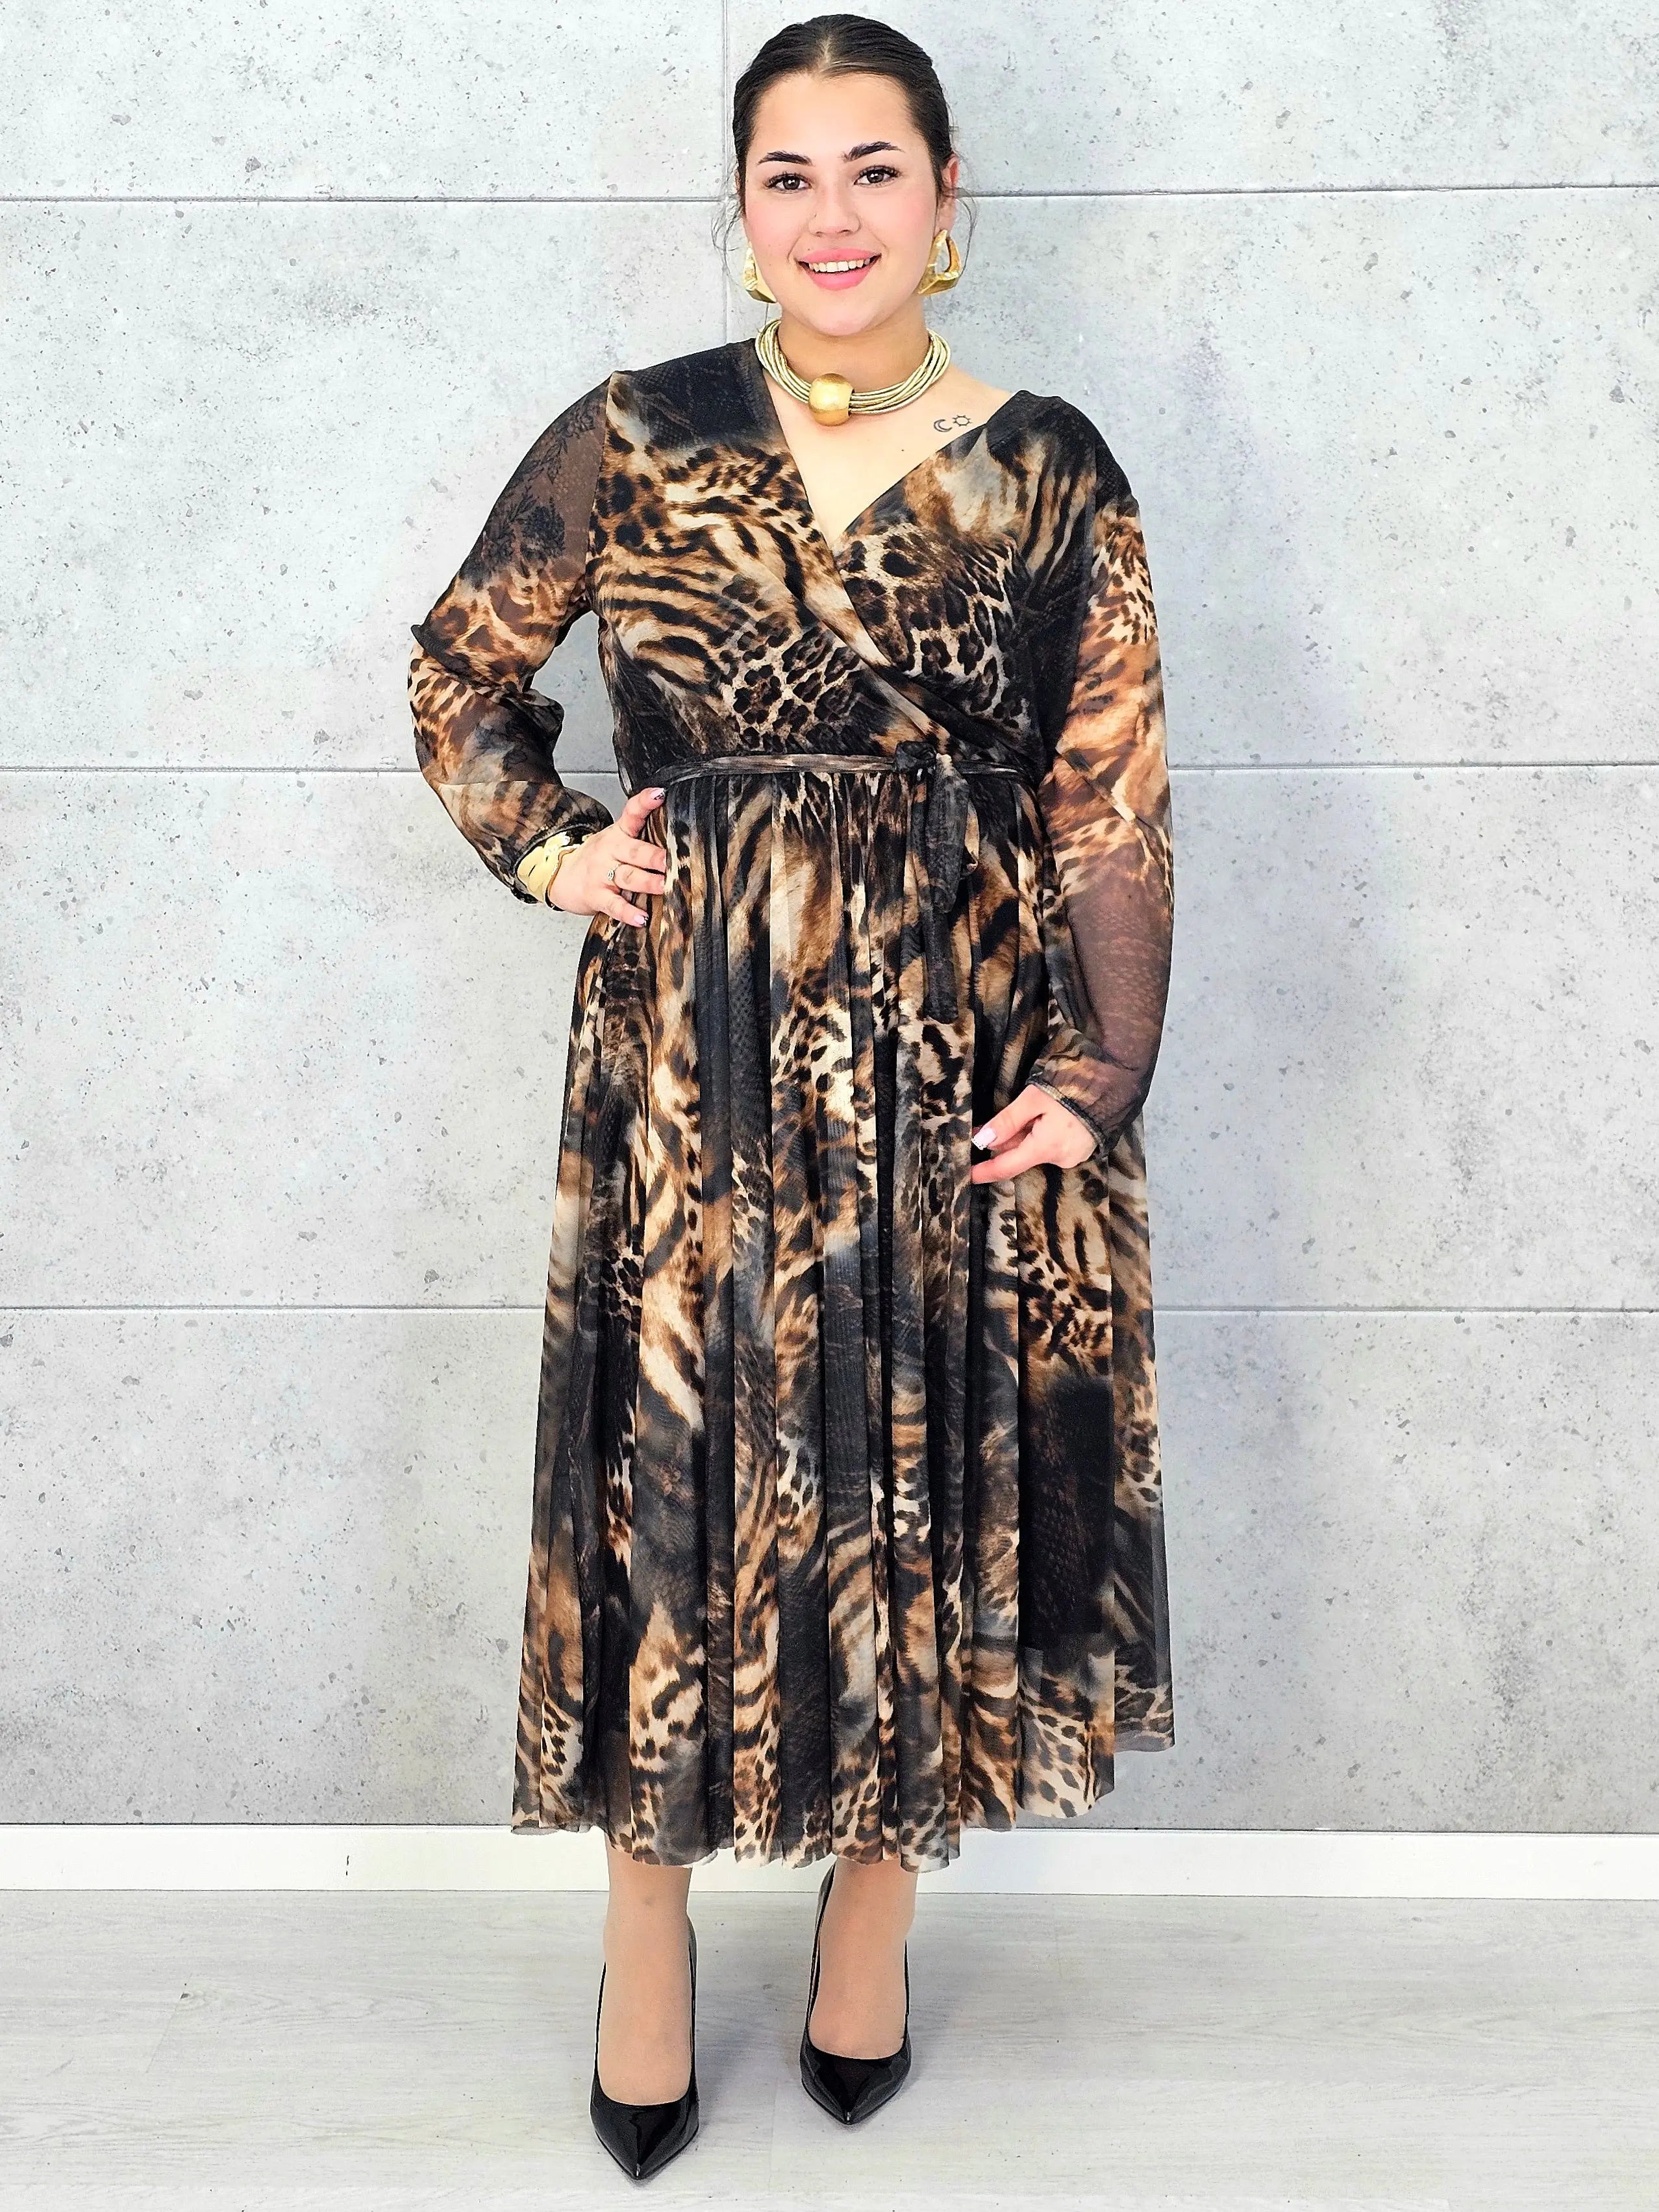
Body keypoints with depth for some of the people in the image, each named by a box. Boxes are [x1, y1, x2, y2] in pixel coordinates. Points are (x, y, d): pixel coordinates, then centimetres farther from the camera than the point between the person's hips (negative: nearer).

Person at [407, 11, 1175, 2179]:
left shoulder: (1048, 472, 2)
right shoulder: (634, 439, 2)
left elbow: (1114, 804, 1)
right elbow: (459, 675, 14)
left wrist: (1095, 1077, -7)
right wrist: (551, 853, -1)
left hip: (960, 1066, 1)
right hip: (696, 1064, 0)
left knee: (932, 1486, 9)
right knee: (676, 1488, 6)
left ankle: (874, 1912, 33)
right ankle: (651, 1942, 29)